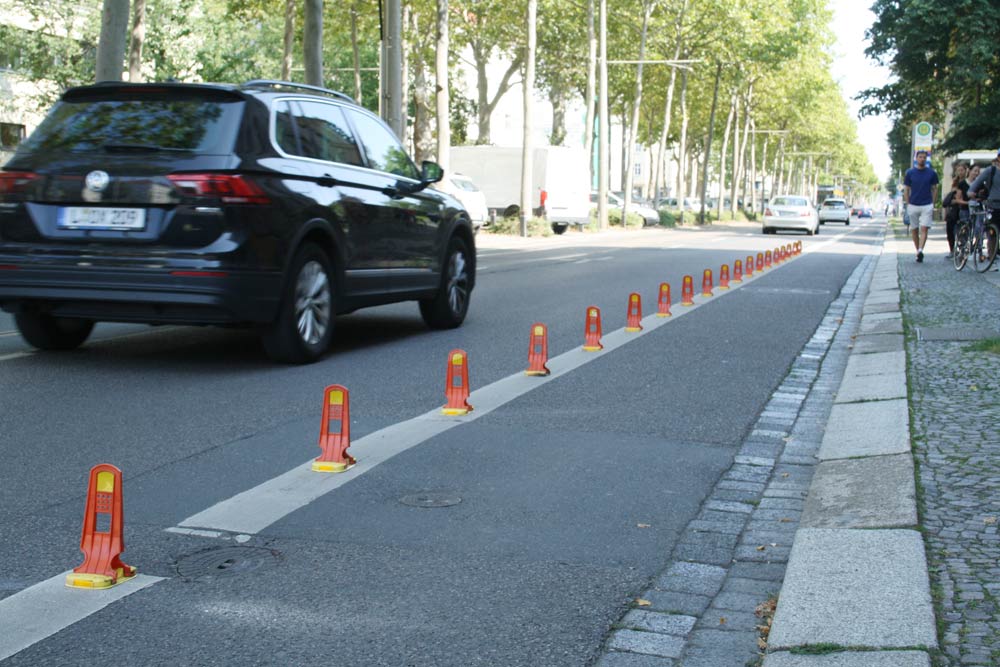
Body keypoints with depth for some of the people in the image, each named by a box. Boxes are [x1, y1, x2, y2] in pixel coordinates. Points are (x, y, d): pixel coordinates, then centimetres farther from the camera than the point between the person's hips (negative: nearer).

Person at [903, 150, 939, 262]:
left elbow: (934, 189, 9)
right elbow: (906, 190, 6)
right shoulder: (910, 172, 3)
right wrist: (907, 204, 0)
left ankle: (920, 250, -23)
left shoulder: (931, 173, 3)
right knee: (914, 230, 6)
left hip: (927, 205, -1)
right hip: (913, 205, 1)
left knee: (924, 229, -13)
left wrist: (933, 204, 3)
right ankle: (918, 251, 17)